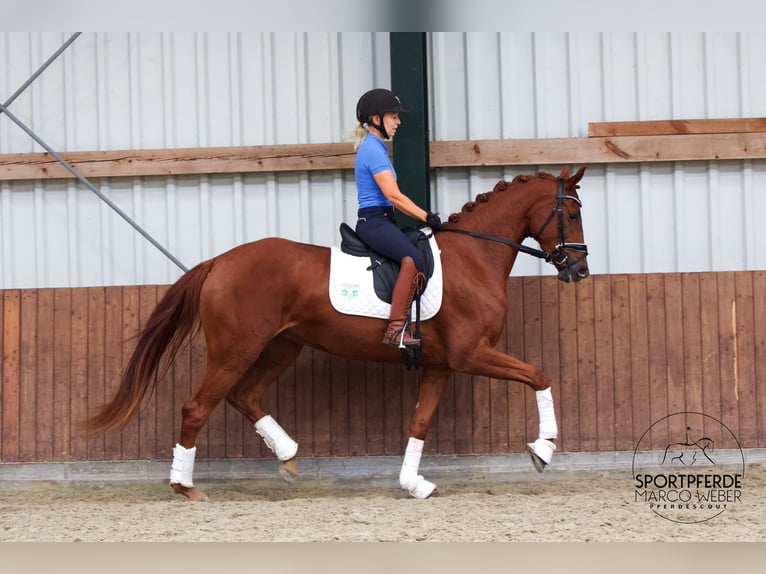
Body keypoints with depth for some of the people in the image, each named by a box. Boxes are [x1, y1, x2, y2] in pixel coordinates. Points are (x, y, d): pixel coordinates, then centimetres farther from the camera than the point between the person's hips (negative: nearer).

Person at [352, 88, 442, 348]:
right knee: (413, 259, -31)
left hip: (381, 221, 11)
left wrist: (426, 218, 16)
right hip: (374, 221, -11)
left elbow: (392, 199, 22)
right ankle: (396, 328, -38)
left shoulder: (375, 148, 20)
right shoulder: (373, 150, -12)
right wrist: (427, 217, -14)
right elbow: (394, 195, -18)